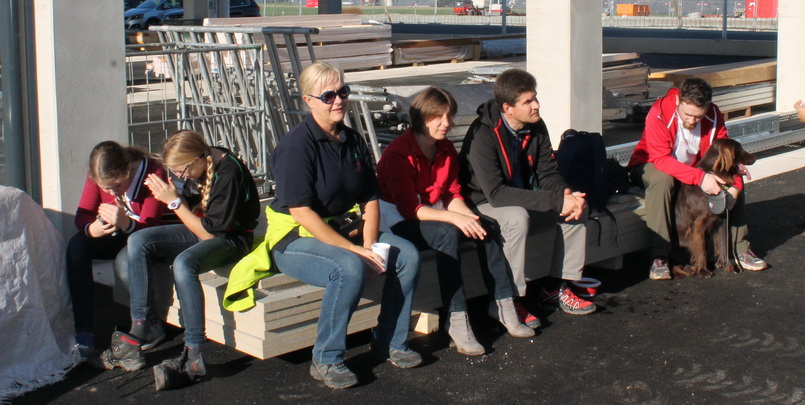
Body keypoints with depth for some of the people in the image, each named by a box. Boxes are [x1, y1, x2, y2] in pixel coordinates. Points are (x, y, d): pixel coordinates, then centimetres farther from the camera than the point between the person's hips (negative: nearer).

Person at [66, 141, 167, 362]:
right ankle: (83, 331, -24)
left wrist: (125, 223, -50)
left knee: (126, 259, -36)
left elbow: (149, 227, -28)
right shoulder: (98, 176, -12)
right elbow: (82, 216, -12)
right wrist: (92, 228, -37)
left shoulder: (153, 173, -25)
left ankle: (152, 324, -12)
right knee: (77, 245, -24)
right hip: (114, 237, 5)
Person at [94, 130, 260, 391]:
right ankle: (139, 328, -9)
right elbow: (193, 208, 11)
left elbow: (209, 233, -24)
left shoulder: (228, 174, -26)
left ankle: (194, 357, -38)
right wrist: (171, 196, -7)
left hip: (232, 237, -9)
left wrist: (174, 202, -23)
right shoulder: (200, 164, -3)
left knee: (183, 262, -38)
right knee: (138, 241, -7)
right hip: (202, 227, 9)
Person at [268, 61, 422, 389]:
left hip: (345, 230, 7)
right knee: (350, 268, -34)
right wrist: (353, 250, -24)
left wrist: (369, 245, -11)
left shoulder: (353, 141, 7)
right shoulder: (296, 146, -16)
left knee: (408, 255, -11)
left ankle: (389, 343, 4)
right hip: (297, 239, -7)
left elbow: (370, 200, 8)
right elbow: (301, 212, -22)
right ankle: (325, 361, -18)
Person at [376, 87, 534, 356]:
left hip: (434, 212, 8)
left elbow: (453, 194, 5)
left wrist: (469, 216, -17)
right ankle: (457, 321, -35)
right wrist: (454, 218, -32)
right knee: (448, 234, -35)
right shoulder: (399, 154, -20)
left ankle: (502, 303, -11)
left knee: (487, 226, -15)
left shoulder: (446, 149, 4)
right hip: (398, 221, -7)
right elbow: (409, 208, -25)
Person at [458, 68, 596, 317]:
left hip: (523, 197, 7)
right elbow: (496, 193, -33)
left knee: (577, 208, -8)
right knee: (517, 217, -37)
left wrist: (566, 194, -23)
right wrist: (555, 200, -36)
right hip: (485, 204, -7)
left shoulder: (536, 127, -5)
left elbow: (548, 173, 2)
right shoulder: (483, 135, -26)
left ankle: (555, 287, 1)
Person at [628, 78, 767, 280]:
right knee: (662, 179, -39)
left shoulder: (713, 115, -14)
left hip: (695, 167, 5)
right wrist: (700, 178, -46)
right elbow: (661, 159, -37)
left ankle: (738, 248, -2)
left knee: (734, 180, -14)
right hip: (652, 167, -5)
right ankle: (658, 257, -36)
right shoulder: (659, 114, -30)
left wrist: (734, 186, -32)